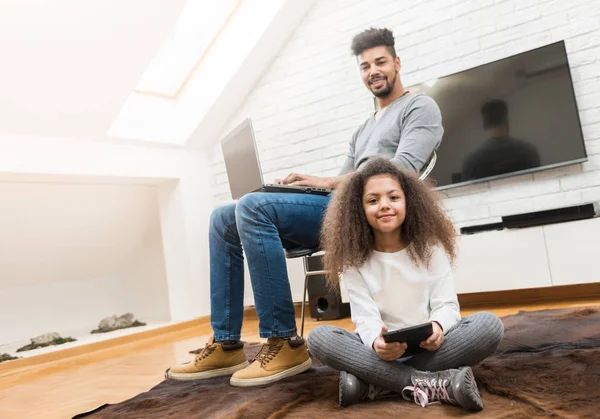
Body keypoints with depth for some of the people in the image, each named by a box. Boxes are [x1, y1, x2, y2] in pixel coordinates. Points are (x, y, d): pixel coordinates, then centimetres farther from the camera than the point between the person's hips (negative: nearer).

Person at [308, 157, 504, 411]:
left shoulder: (430, 247, -1)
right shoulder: (353, 259, -4)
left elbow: (447, 305, -4)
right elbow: (366, 319, -11)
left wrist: (438, 326, -29)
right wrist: (376, 343, -35)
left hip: (429, 346, 1)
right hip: (383, 349, -1)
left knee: (489, 325, -27)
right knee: (318, 338, -27)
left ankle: (375, 384, -27)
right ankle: (433, 384, -32)